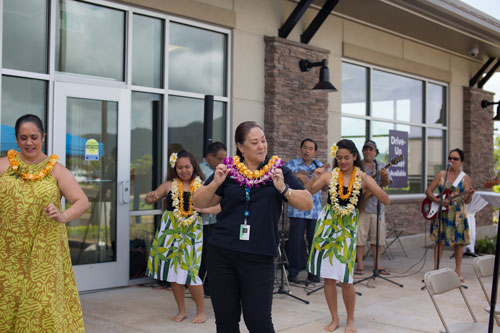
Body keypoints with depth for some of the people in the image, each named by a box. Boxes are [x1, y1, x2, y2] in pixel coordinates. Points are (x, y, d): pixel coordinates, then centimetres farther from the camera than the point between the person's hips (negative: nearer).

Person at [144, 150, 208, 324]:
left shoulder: (201, 186, 2)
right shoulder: (169, 185, 5)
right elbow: (148, 200, 6)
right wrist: (150, 197, -18)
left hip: (192, 231, -2)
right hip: (171, 230, 2)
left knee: (190, 271, -6)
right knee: (174, 270, 8)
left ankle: (201, 311, 13)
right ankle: (182, 310, 25)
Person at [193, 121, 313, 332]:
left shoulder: (277, 170, 5)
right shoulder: (228, 170, 7)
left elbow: (308, 204, 0)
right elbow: (199, 203, 6)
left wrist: (284, 189, -17)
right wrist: (215, 184, -12)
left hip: (259, 258, -2)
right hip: (222, 253, 2)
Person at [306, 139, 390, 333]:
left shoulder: (362, 178, 0)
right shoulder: (329, 176, 1)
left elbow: (386, 201, -7)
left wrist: (368, 183, -19)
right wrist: (314, 179, -19)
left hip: (348, 229, -1)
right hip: (327, 225, 1)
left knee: (346, 278, -4)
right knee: (328, 277, 5)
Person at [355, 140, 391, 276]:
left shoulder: (381, 166, 10)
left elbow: (385, 184, -3)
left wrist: (385, 177, -25)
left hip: (376, 206, 2)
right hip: (360, 206, -2)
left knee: (377, 238, 6)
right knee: (360, 237, -2)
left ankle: (377, 265, 17)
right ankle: (360, 266, 6)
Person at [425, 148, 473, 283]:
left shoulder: (465, 177, 4)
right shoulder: (441, 174, 5)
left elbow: (467, 201, 2)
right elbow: (428, 191, 3)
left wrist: (469, 194, -20)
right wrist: (438, 201, -13)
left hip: (458, 213, 0)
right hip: (442, 212, 0)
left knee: (459, 241, 2)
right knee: (439, 240, -1)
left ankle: (458, 271, 12)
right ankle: (436, 269, 5)